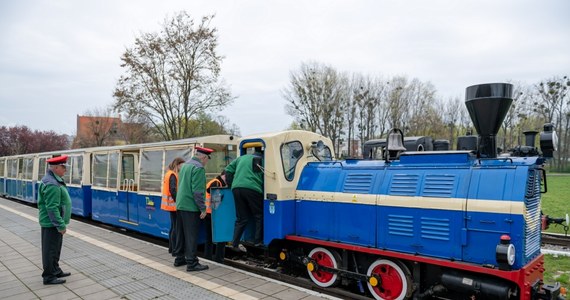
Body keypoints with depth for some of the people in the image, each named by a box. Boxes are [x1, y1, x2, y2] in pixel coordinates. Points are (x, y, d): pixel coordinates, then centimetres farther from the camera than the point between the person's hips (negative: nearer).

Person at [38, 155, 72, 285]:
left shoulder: (55, 180, 11)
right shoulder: (52, 184, -23)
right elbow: (52, 208, -26)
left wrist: (60, 223, 23)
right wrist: (61, 225, -23)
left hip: (53, 222, 10)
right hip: (52, 223, -10)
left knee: (55, 248, 20)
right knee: (50, 249, 0)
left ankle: (56, 270, 33)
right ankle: (49, 276, 10)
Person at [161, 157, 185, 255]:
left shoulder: (169, 174, 16)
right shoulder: (173, 175, -14)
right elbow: (173, 191, -23)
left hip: (171, 204, 10)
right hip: (173, 204, -10)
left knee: (173, 226, 16)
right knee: (176, 227, -7)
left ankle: (171, 248, 24)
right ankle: (175, 250, -4)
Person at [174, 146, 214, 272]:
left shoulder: (185, 165, 14)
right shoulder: (198, 168, -15)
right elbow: (198, 191, -21)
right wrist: (203, 208, -17)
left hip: (180, 205, 9)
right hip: (191, 207, -9)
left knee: (181, 233, 17)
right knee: (191, 236, -3)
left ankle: (179, 259, 27)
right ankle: (192, 263, 2)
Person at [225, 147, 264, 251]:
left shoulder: (241, 158, 25)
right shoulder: (262, 160, 11)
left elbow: (228, 170, 21)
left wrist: (231, 185, 22)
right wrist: (264, 191, 13)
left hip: (236, 188, 5)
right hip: (252, 188, -5)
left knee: (241, 218, 14)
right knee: (259, 216, 11)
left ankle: (235, 244, 10)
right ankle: (258, 241, 9)